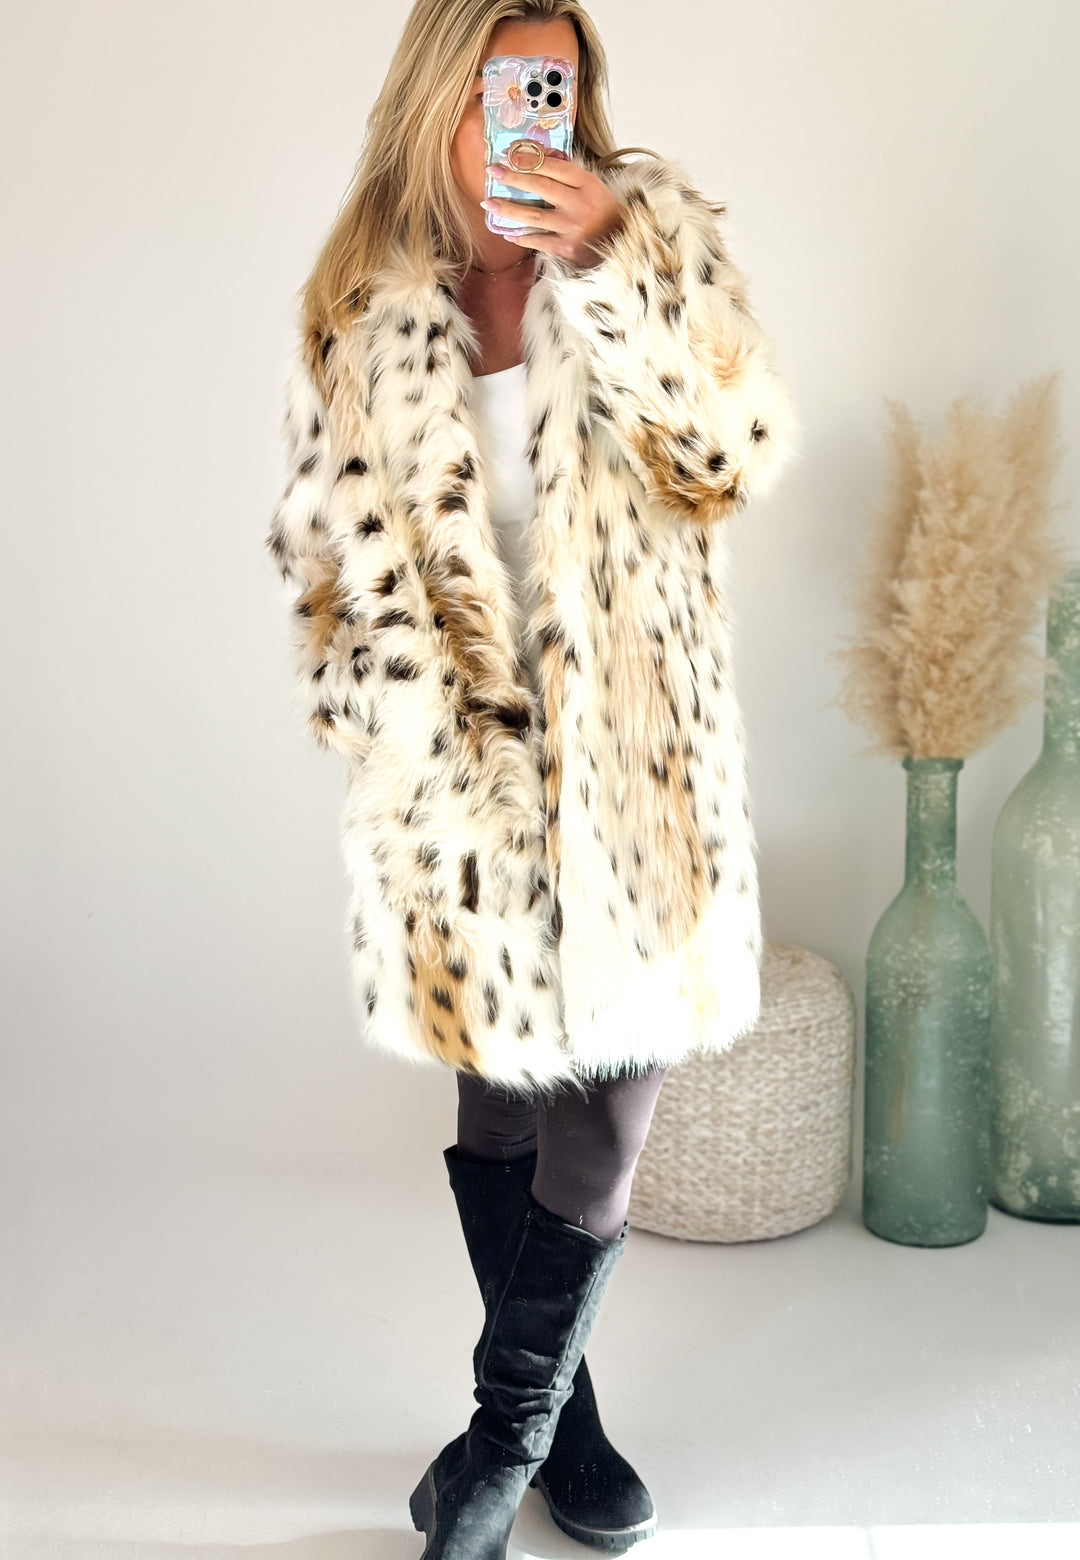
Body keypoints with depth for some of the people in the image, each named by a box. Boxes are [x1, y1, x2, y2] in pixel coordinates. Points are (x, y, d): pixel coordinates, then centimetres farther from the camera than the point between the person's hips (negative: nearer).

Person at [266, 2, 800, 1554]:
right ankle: (557, 1415, 33)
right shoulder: (359, 305, 5)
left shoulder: (650, 228, 3)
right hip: (467, 758, 1)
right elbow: (342, 548, 3)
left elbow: (736, 451, -8)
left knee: (606, 1104, 0)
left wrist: (608, 265, -17)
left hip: (632, 747, -1)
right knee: (497, 1093, 12)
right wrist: (423, 744, -9)